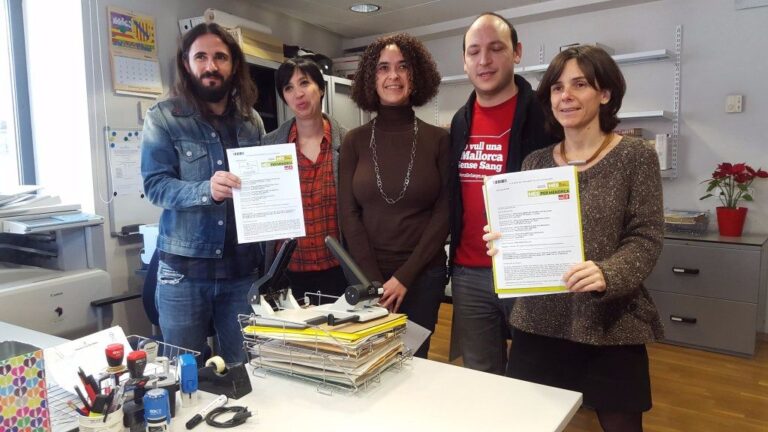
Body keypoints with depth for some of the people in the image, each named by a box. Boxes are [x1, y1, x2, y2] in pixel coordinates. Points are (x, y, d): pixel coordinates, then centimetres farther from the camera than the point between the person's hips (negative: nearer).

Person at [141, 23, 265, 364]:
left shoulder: (251, 119, 7)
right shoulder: (163, 117, -3)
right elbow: (155, 185, -11)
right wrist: (205, 190, -28)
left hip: (242, 267, 3)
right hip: (184, 270, -2)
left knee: (245, 367, 13)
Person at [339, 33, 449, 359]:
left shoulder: (438, 139, -2)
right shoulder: (355, 140, 1)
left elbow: (444, 213, -5)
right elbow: (349, 214, -2)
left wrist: (404, 276, -10)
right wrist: (374, 280, -9)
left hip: (422, 275, -1)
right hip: (365, 275, 1)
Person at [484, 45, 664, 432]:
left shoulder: (635, 157, -3)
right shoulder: (535, 161, 6)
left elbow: (646, 239, -8)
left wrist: (607, 274, -26)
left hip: (609, 324, -2)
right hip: (538, 321, 3)